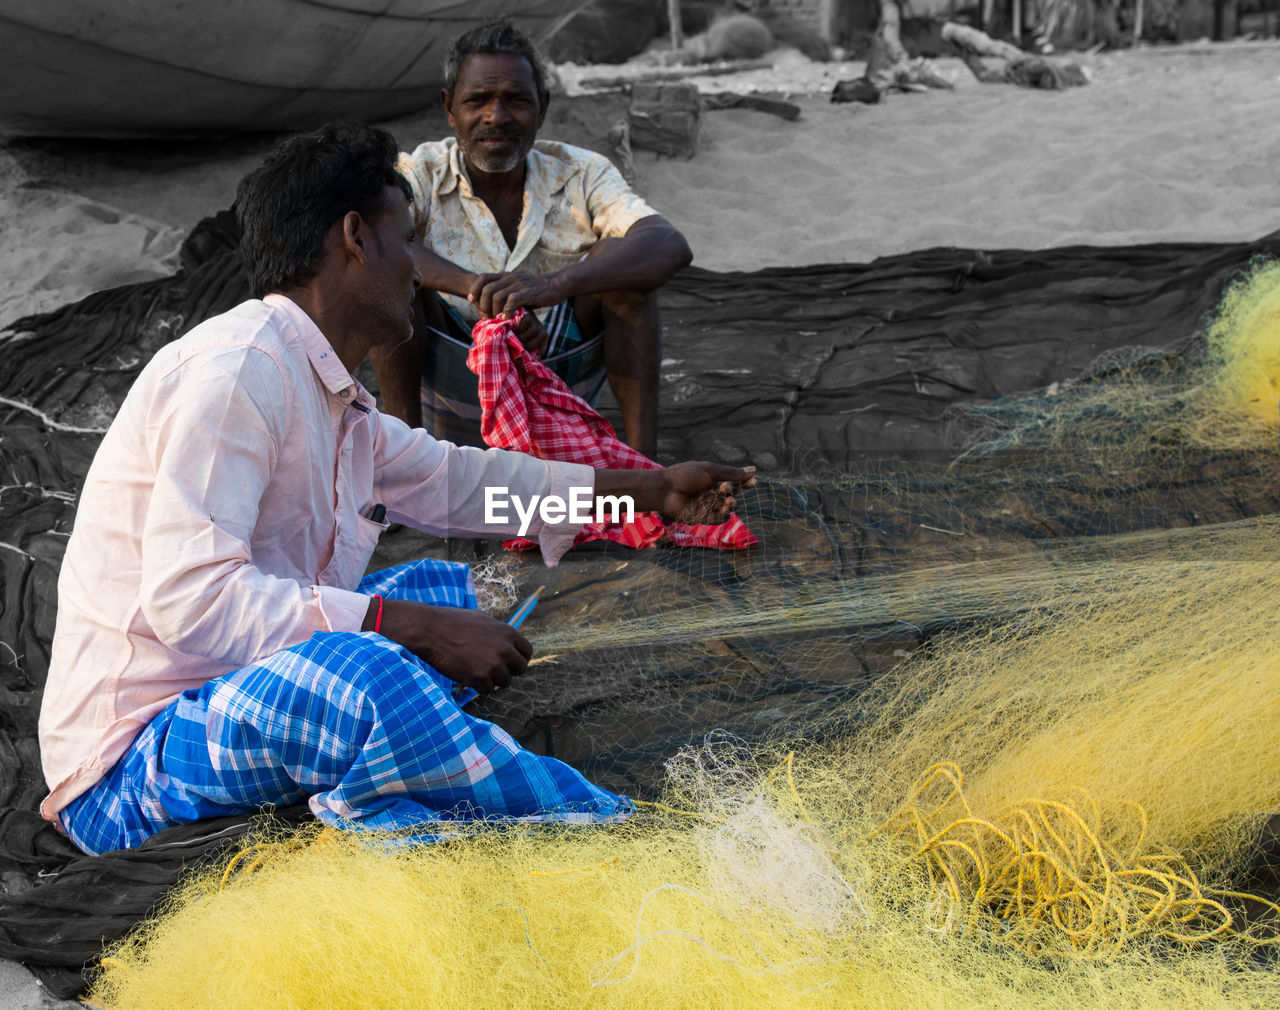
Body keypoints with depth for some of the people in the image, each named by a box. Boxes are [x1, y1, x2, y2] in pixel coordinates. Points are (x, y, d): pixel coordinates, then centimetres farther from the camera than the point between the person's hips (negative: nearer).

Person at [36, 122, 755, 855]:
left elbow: (458, 478, 28)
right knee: (361, 671, -36)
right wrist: (416, 627, -25)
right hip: (132, 759, -10)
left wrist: (655, 488, 33)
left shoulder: (335, 400, 12)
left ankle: (384, 809, -10)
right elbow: (189, 598, -27)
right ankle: (624, 834, -18)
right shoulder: (240, 367, -18)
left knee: (444, 587, 15)